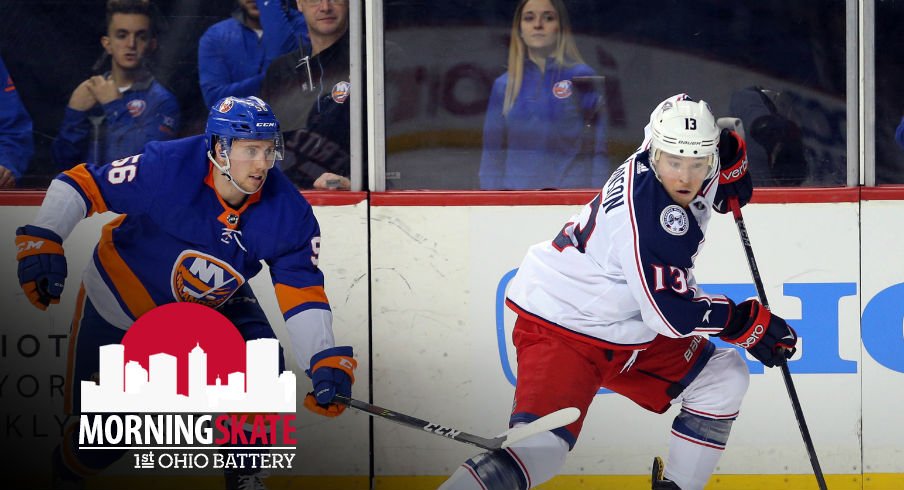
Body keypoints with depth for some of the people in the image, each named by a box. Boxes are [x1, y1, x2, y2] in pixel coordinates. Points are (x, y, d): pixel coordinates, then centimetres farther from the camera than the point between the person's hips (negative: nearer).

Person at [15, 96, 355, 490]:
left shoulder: (288, 213, -23)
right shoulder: (165, 169, -34)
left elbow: (301, 292, -22)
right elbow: (80, 185, -25)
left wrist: (327, 361, -34)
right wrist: (42, 243, -36)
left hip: (216, 301, 4)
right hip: (123, 296, -3)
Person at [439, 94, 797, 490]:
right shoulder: (647, 211, -29)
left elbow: (732, 192, 20)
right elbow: (673, 312, -26)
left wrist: (731, 149, -4)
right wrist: (749, 322, -14)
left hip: (628, 330, 10)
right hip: (560, 331, -10)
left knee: (723, 379, 10)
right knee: (538, 448, -27)